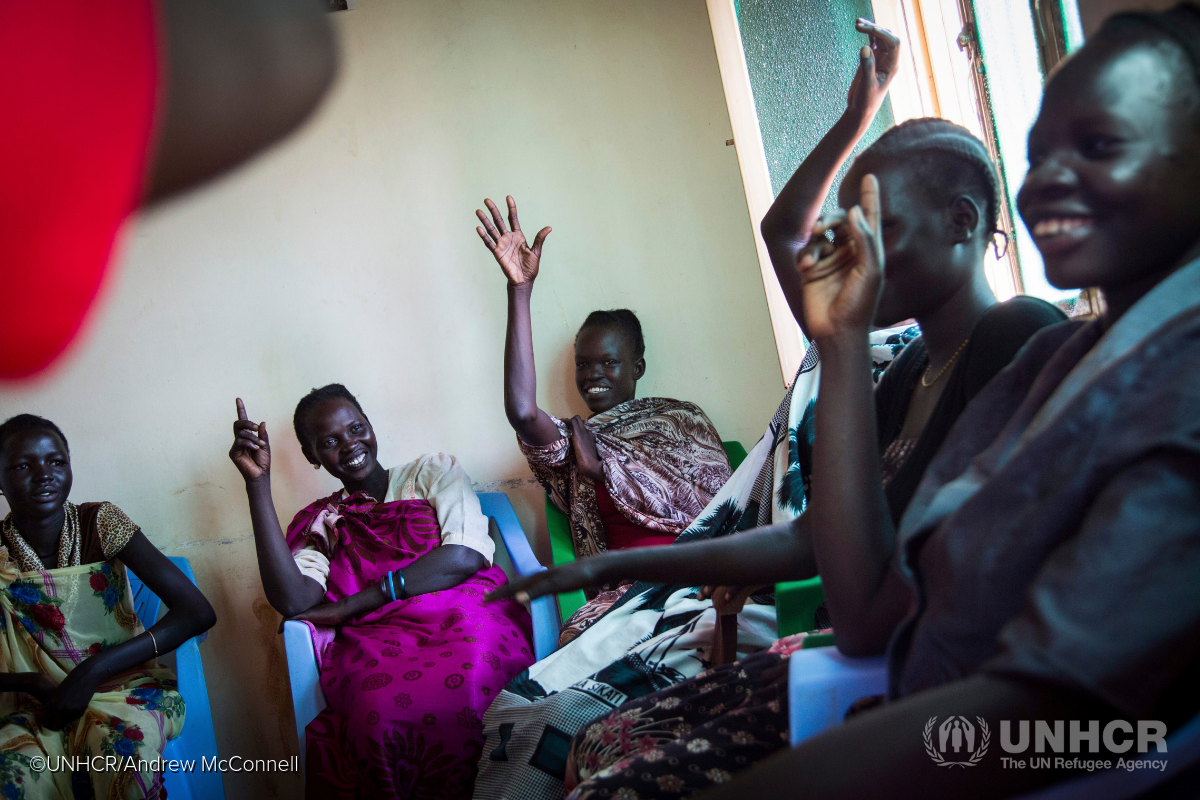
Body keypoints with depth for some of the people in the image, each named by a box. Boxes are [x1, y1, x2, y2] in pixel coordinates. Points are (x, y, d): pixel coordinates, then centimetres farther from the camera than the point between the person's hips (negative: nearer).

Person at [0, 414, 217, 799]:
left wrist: (93, 671, -23)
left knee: (125, 744, -34)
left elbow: (197, 612, -16)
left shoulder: (100, 523, -9)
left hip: (126, 688, 0)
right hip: (36, 706, 1)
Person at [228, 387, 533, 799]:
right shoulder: (320, 523, 22)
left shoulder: (433, 471, 18)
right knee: (383, 712, -37)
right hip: (374, 644, 1)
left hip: (465, 617, -1)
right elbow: (292, 601, -1)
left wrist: (351, 605, -1)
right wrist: (258, 483, 1)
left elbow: (464, 557, -1)